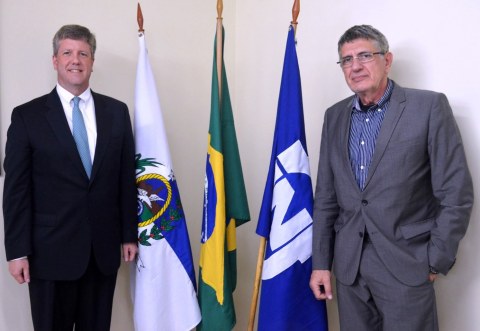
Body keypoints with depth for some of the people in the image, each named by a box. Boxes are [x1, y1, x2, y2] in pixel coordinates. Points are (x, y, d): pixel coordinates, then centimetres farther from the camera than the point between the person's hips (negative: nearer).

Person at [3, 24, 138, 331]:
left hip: (104, 249, 2)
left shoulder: (117, 111, 5)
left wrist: (129, 234, 6)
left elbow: (127, 177, 6)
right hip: (51, 250, -2)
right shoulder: (27, 116, -2)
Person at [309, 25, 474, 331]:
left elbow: (456, 193, -7)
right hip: (348, 265, 4)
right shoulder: (335, 116, 7)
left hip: (404, 266, -4)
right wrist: (321, 263, 6)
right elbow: (326, 197, 8)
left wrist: (437, 261, -7)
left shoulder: (430, 106, -7)